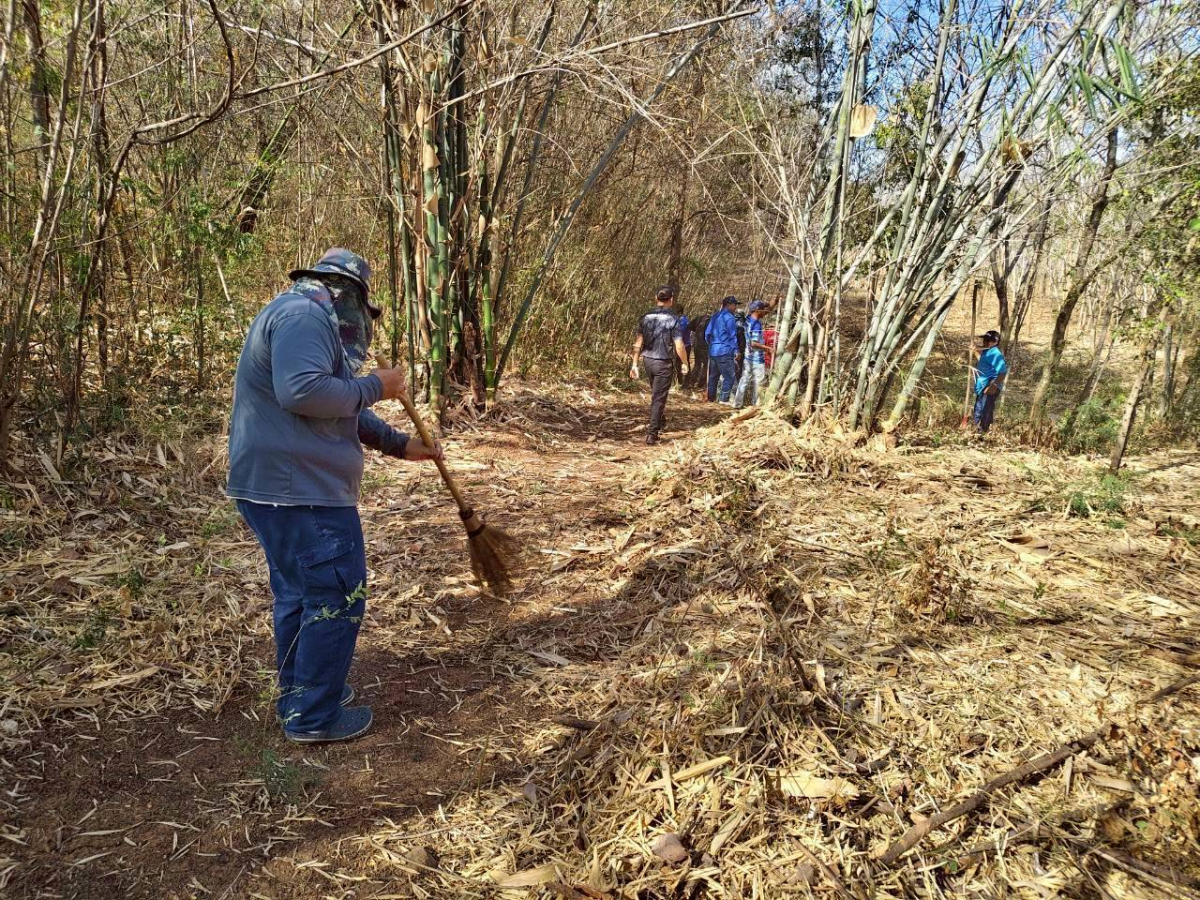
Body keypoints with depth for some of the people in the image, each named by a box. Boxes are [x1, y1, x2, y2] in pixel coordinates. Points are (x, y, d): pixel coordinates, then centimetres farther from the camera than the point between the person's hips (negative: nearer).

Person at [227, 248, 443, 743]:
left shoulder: (311, 321, 22)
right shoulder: (303, 315, -14)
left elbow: (342, 412, 26)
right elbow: (302, 391, -29)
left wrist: (400, 444, 22)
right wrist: (373, 386, -16)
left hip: (280, 484, 11)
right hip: (297, 488, -11)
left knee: (299, 591, 21)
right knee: (337, 596, -3)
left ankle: (298, 693, 35)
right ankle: (314, 716, 8)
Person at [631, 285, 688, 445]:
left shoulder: (646, 317, 2)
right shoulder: (673, 319, -12)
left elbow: (638, 343, 1)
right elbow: (679, 346, -14)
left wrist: (634, 364, 6)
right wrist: (685, 363, 1)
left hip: (648, 360, 5)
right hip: (664, 362, -5)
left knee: (656, 393, 24)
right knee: (659, 398, 0)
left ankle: (659, 423, 39)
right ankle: (652, 434, -3)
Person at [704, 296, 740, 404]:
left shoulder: (715, 316, 15)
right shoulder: (729, 317, -10)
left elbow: (707, 333, 17)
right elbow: (732, 336, -11)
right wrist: (736, 350, -8)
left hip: (713, 351, 8)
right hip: (725, 351, -8)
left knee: (713, 375, 14)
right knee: (729, 376, -3)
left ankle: (711, 398, 18)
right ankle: (724, 399, -6)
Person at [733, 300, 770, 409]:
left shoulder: (748, 319, 5)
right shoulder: (756, 324, -20)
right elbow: (754, 343, -24)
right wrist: (767, 348, -15)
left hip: (748, 356, 8)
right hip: (757, 358, -8)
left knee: (744, 380, 11)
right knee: (759, 382, 1)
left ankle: (737, 403, 13)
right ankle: (756, 404, 5)